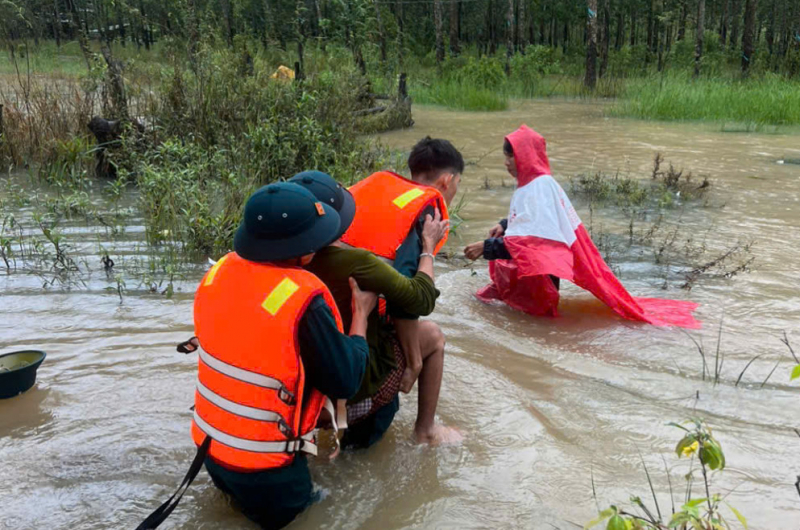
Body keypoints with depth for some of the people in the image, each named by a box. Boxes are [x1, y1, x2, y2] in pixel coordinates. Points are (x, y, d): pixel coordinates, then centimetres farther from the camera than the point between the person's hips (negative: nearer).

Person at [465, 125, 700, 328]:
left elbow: (532, 240, -31)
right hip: (522, 272, 10)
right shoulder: (529, 184, 7)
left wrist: (487, 247, -33)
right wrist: (505, 225, 6)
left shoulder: (540, 187, -23)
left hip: (538, 275, -10)